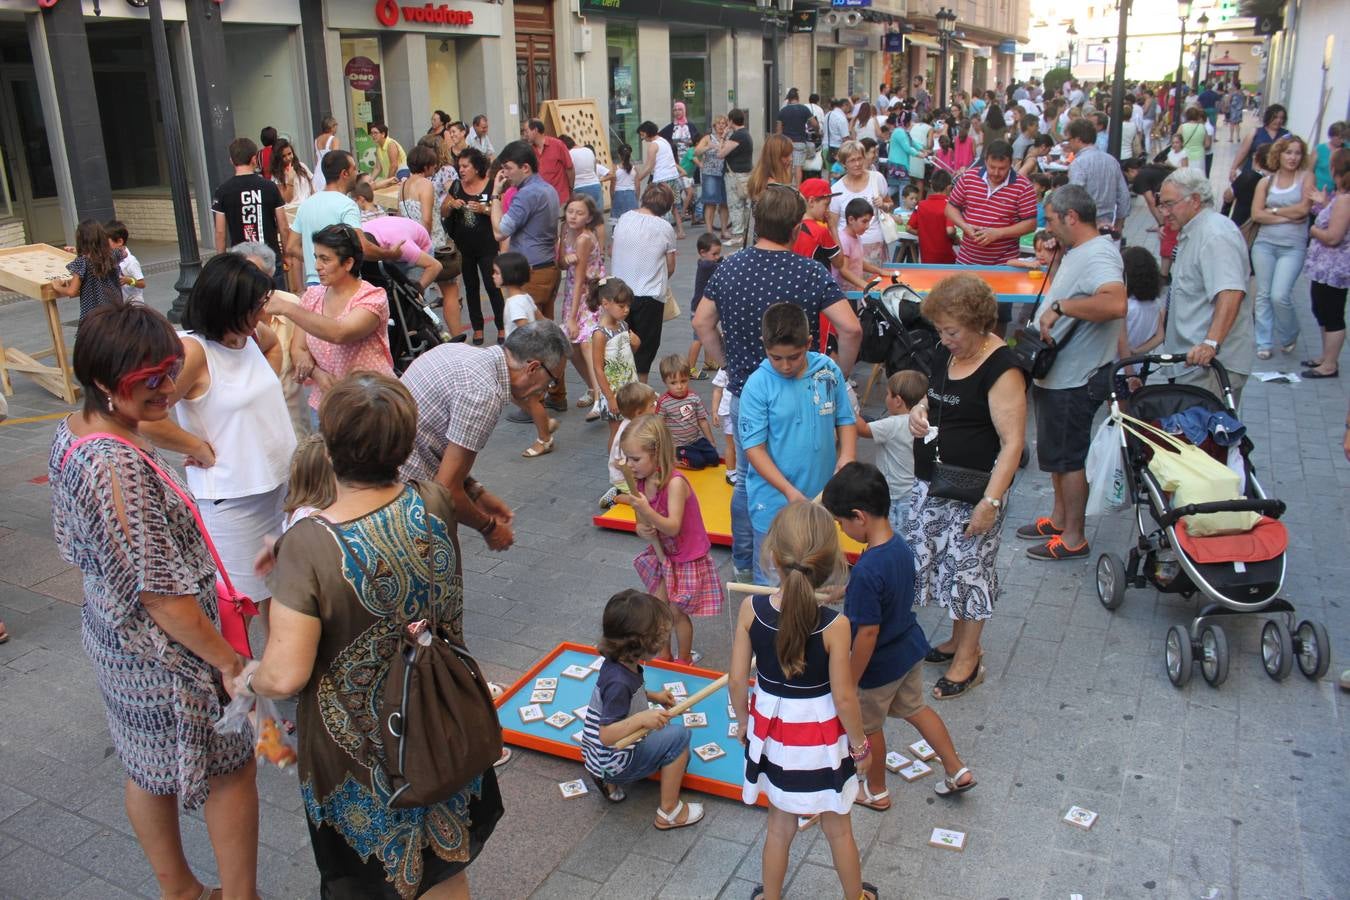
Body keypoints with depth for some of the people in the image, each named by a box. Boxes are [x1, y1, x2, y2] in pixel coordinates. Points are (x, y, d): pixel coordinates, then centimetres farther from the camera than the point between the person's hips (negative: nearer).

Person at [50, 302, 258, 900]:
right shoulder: (119, 467, -33)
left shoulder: (72, 432, -3)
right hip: (166, 651, -9)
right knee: (231, 767, 11)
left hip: (113, 632, 9)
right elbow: (161, 595, -28)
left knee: (148, 773, 24)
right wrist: (228, 660, -17)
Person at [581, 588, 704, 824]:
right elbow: (606, 735, -33)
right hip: (614, 765, -9)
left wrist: (652, 696, 5)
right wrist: (642, 718, -44)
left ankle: (611, 783, 15)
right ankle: (669, 812, -5)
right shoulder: (619, 682, -31)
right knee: (678, 735, -17)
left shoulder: (619, 663, -4)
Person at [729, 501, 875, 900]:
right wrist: (860, 745, -1)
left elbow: (738, 678, -10)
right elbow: (843, 697, -18)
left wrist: (743, 721, 9)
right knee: (838, 828, 22)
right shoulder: (834, 624, -26)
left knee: (780, 825, 25)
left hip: (772, 731, 2)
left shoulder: (751, 609, -20)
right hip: (821, 738, -2)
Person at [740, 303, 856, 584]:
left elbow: (846, 419, 8)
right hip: (774, 502, -3)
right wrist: (789, 491, -22)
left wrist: (846, 460, -9)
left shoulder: (828, 370, -4)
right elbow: (753, 447, -14)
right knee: (771, 581, 11)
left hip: (822, 496, 3)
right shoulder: (758, 385, -14)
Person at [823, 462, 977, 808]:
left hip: (879, 665, -8)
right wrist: (846, 593, 14)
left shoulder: (866, 571, -35)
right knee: (915, 708, 29)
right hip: (910, 649, 8)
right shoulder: (901, 546, -10)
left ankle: (876, 792, 39)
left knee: (868, 726, 17)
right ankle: (957, 770, 39)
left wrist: (849, 683, -18)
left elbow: (868, 633, -28)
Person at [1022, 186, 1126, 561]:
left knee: (1068, 457, 2)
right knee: (1057, 452, 21)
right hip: (1057, 374, 11)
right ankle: (1060, 519, 37)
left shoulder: (1097, 256, -23)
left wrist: (1059, 306, -35)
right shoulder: (1079, 252, 10)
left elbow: (1116, 304, -42)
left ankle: (1073, 538, 15)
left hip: (1073, 381, -11)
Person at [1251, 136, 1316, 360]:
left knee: (1280, 296, -13)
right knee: (1263, 295, 5)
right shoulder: (1266, 182, 7)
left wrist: (1273, 210, -1)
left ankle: (1289, 336, 14)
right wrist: (1286, 217, -10)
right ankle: (1264, 343, 15)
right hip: (1265, 243, 3)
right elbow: (1256, 214, -3)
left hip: (1293, 247, -3)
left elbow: (1303, 209, -9)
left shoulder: (1306, 177, 2)